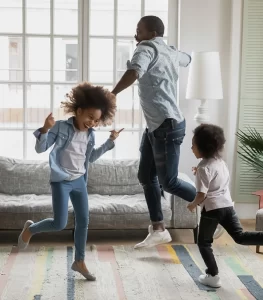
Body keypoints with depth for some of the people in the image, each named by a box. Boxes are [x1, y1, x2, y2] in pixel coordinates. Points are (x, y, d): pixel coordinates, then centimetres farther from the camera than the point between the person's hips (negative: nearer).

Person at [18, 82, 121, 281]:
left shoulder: (90, 135, 5)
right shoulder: (61, 127, -12)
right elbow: (40, 149, -12)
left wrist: (110, 141, 14)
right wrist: (45, 129, -29)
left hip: (79, 181, 6)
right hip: (61, 181, -6)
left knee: (83, 221, 6)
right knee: (59, 224, -8)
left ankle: (79, 262, 19)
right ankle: (30, 229, 23)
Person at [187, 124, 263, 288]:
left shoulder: (203, 168, -15)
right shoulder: (220, 161, 9)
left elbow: (201, 194, -19)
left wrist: (192, 205, -1)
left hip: (212, 208, -7)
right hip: (227, 205, 7)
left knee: (204, 243, 9)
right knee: (240, 236, 7)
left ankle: (213, 276, 11)